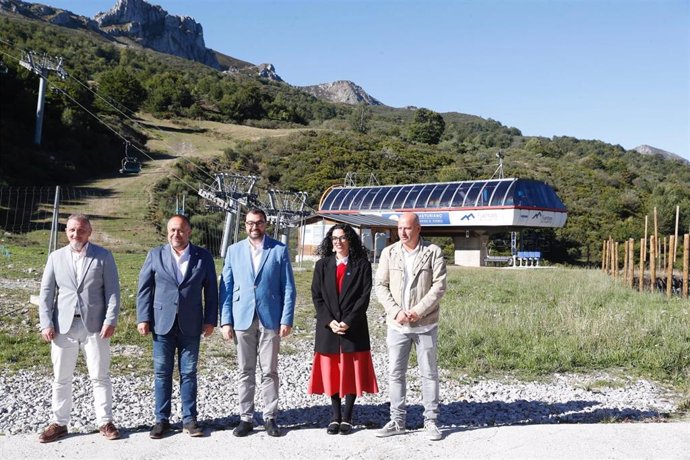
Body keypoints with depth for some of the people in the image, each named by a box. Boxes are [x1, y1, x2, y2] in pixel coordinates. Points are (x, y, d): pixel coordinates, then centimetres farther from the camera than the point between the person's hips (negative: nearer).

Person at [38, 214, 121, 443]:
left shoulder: (103, 256, 1)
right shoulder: (56, 257, 9)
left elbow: (113, 291, -2)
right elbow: (46, 293, 8)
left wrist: (111, 320, -11)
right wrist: (46, 323, -2)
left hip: (95, 325, -2)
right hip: (63, 325, 3)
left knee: (100, 376, 3)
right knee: (61, 378, 9)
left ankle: (105, 422, 12)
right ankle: (59, 423, 20)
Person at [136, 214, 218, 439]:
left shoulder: (203, 257, 3)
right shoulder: (155, 255, 4)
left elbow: (211, 290, 4)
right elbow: (144, 288, 4)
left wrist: (210, 320, -1)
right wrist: (143, 318, -3)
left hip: (191, 325, 0)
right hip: (162, 324, 1)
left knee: (188, 373, 7)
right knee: (162, 373, 6)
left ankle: (189, 419, 16)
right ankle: (162, 419, 17)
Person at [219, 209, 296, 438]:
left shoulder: (280, 250, 2)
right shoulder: (234, 250, 8)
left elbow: (288, 288, 1)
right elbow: (226, 287, 7)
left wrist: (287, 320, -6)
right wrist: (226, 320, 0)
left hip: (270, 319, -1)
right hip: (242, 319, 2)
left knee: (269, 371, 4)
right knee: (245, 372, 8)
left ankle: (270, 417, 15)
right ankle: (246, 418, 17)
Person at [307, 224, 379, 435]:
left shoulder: (362, 265, 1)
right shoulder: (322, 265, 7)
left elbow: (365, 296, -5)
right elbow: (316, 296, 3)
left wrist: (348, 321, -14)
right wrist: (329, 321, -10)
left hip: (354, 328, -2)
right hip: (328, 327, 2)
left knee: (352, 372, 3)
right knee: (331, 371, 5)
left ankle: (347, 418, 12)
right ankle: (335, 417, 15)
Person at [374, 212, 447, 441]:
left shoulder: (433, 252, -3)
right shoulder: (389, 252, 3)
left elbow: (439, 285, -8)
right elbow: (380, 285, 1)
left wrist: (418, 311, -16)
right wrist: (395, 311, -11)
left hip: (425, 324, -2)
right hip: (397, 324, 3)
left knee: (429, 373, 6)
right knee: (395, 373, 8)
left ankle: (430, 421, 18)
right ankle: (397, 421, 20)